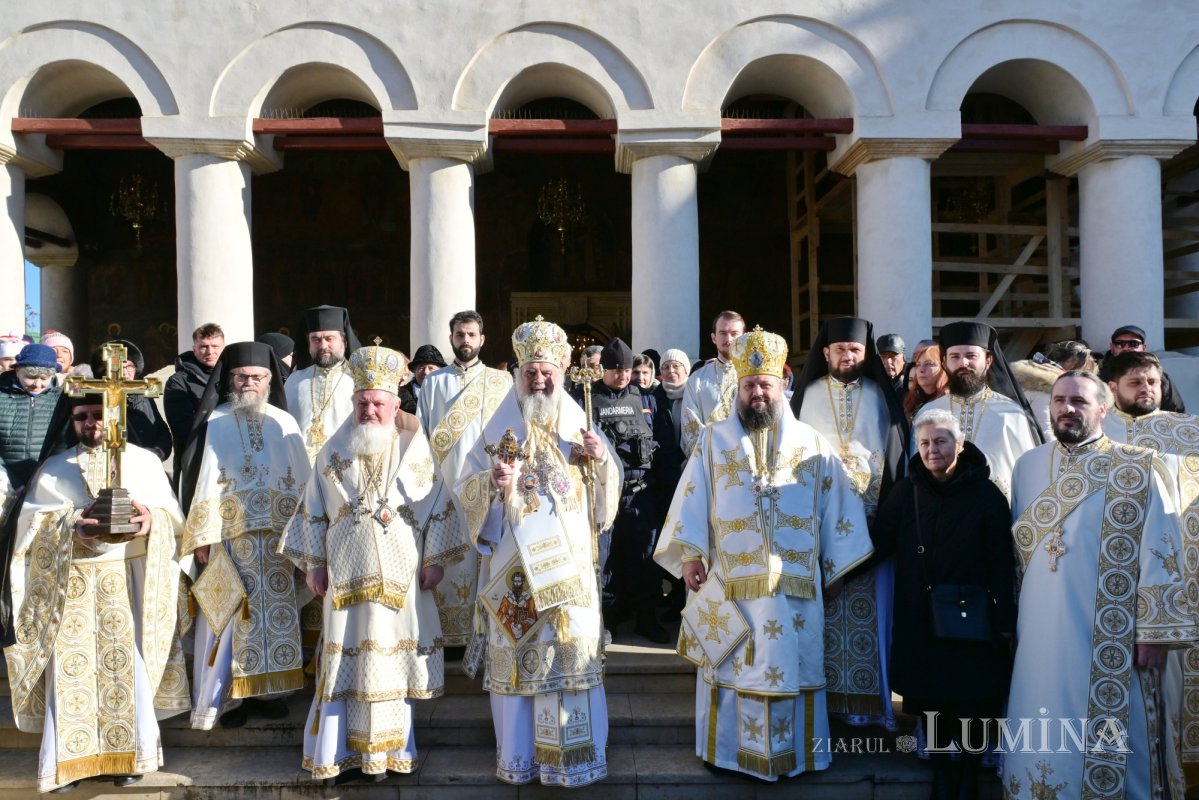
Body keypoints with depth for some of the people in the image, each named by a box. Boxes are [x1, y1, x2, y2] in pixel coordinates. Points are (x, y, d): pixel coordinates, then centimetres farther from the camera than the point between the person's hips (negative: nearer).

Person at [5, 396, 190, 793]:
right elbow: (32, 523, 2)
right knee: (72, 667, -1)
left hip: (129, 579, -1)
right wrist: (69, 525, -17)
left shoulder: (145, 461, 9)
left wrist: (151, 518, -19)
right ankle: (69, 758, 9)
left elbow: (173, 515, 4)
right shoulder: (53, 468, 11)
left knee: (128, 664, -1)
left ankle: (129, 753, 10)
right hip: (70, 584, 1)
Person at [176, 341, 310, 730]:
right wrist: (203, 537, -8)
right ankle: (225, 695, 10)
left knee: (277, 609, 6)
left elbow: (301, 482, 9)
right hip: (230, 536, -2)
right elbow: (204, 481, -2)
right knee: (229, 613, 0)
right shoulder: (215, 424, 1)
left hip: (278, 537, 3)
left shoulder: (285, 424, 8)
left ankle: (270, 687, 17)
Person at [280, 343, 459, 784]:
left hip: (399, 572, -1)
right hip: (347, 571, 1)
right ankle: (340, 751, 11)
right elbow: (314, 510, 8)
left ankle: (384, 750, 15)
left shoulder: (414, 448, 2)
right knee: (346, 656, 3)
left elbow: (435, 506, 2)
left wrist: (433, 559, -2)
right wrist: (313, 562, 4)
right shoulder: (334, 451, 7)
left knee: (392, 655, 3)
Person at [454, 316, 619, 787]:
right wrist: (491, 480, -19)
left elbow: (608, 492, 10)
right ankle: (519, 757, 18)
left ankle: (573, 757, 15)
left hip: (568, 566, 1)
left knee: (571, 654, 1)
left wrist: (602, 459, -10)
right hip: (514, 564, -1)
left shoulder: (580, 427, 8)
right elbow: (465, 492, 2)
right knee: (515, 656, 3)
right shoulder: (498, 430, 3)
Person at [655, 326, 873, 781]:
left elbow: (838, 505, 9)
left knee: (791, 666, 8)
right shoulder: (713, 441, 6)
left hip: (795, 585, 1)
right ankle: (731, 750, 19)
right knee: (733, 667, 6)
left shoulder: (811, 444, 7)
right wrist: (689, 554, -9)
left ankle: (794, 753, 21)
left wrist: (836, 566, 7)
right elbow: (693, 500, 1)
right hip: (730, 584, 0)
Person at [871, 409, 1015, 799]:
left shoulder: (986, 495, -5)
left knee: (969, 704, 5)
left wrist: (1005, 621, -9)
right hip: (919, 621, 2)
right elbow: (879, 544, -2)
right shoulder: (906, 492, 2)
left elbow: (1002, 562, -6)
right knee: (932, 700, 10)